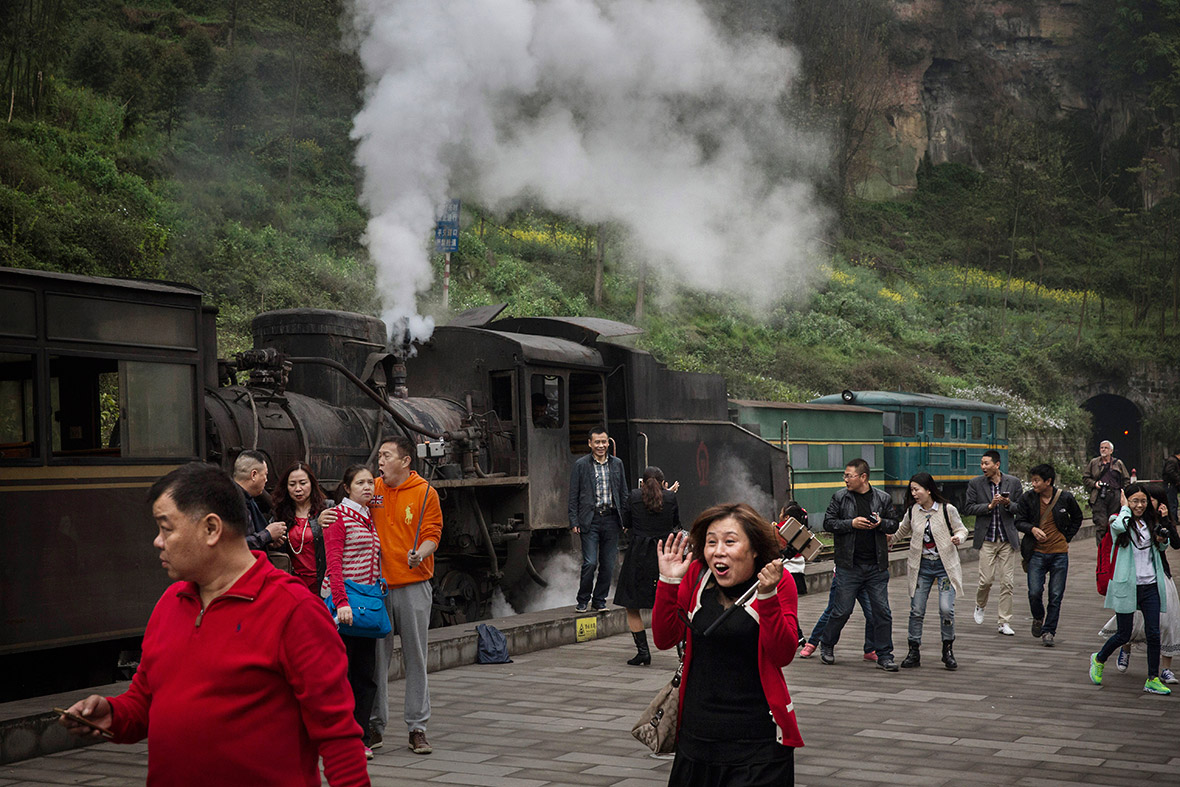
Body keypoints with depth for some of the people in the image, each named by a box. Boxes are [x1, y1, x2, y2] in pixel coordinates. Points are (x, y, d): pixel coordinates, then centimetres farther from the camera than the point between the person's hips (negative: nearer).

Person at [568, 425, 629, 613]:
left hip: (611, 519, 3)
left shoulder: (617, 464, 11)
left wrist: (625, 520, 8)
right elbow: (573, 497, 1)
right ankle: (583, 600, 8)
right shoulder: (581, 465, 1)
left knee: (608, 564, 4)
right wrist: (574, 522, -6)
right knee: (590, 563, -10)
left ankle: (599, 600, 17)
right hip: (590, 519, -3)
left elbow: (623, 494, 14)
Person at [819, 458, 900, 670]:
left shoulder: (883, 498, 5)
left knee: (882, 611, 1)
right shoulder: (840, 497, 1)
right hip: (849, 565, -1)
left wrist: (881, 523, -10)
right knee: (842, 610, 3)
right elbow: (828, 523, 0)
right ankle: (826, 646, 25)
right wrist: (852, 523, -14)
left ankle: (884, 656, 9)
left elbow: (894, 525, 12)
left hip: (877, 566, 2)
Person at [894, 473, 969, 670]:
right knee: (916, 611, 1)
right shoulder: (912, 511, 3)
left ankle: (948, 651, 9)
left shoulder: (947, 509, -8)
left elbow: (961, 529, 4)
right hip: (921, 565, 3)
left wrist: (958, 538, -17)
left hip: (945, 565, -3)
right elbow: (902, 531, 20)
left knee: (946, 609, -11)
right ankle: (914, 652, 13)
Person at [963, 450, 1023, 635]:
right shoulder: (975, 484, 2)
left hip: (1008, 539, 1)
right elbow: (968, 508, -2)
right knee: (986, 579, -4)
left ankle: (1004, 622, 8)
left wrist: (1008, 504, -14)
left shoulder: (1013, 482, 4)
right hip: (987, 539, -1)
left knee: (1008, 582, 0)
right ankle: (980, 606, 28)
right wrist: (989, 506, -14)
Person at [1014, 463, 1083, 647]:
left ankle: (1048, 631, 12)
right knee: (1035, 592, -8)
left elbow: (1077, 518, 15)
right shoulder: (1027, 498, -2)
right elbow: (1019, 522, 4)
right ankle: (1038, 618, 23)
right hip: (1037, 552, 0)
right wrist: (1032, 529, -16)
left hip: (1059, 553, 0)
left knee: (1056, 596, 0)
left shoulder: (1065, 498, -3)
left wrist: (1067, 538, 7)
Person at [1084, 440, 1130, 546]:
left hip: (1115, 497, 1)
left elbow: (1126, 479, 18)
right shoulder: (1093, 463, 14)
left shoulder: (1118, 463, 14)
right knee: (1100, 524, -9)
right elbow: (1085, 478, 17)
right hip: (1099, 497, -1)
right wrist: (1094, 483, -1)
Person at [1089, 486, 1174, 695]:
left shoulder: (1150, 523, 10)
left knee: (1154, 634, -1)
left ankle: (1153, 680, 8)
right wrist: (1125, 507, -15)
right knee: (1124, 635, 2)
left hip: (1150, 586, 5)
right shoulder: (1119, 521, -6)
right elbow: (1119, 526, -33)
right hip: (1127, 586, -5)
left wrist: (1163, 540, 2)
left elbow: (1161, 549, 25)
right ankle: (1099, 659, 29)